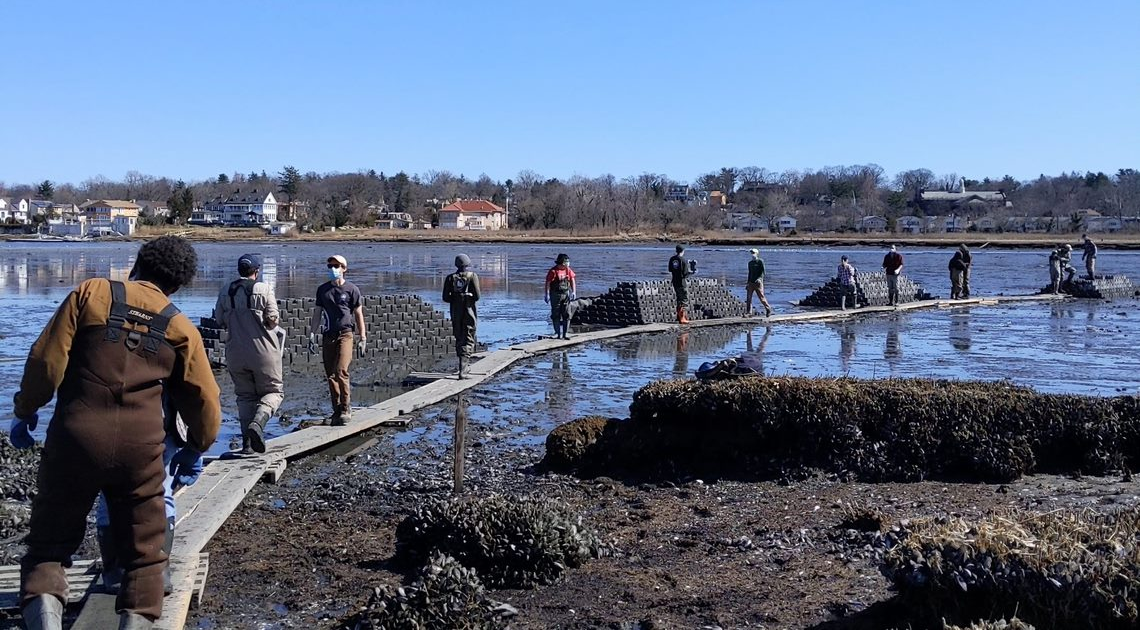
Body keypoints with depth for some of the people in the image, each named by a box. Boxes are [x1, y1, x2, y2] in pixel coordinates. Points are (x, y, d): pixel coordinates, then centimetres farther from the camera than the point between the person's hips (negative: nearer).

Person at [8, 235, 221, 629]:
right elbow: (205, 401, 9)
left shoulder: (92, 293, 4)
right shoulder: (181, 327, 8)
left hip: (75, 437, 0)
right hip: (140, 447, 1)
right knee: (143, 553, 14)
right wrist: (196, 448, 25)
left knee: (49, 543, 11)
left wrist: (25, 410, 10)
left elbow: (47, 360, -3)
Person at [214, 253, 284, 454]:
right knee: (274, 391, 10)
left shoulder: (225, 291, 3)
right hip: (263, 351, -3)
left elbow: (220, 321, 8)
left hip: (235, 353, 4)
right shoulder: (263, 289, -8)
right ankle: (257, 422, -17)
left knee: (245, 396, 13)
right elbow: (272, 320, -12)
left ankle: (247, 442, 7)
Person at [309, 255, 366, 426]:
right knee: (330, 376, 4)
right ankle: (337, 410, 12)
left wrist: (362, 338, 0)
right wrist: (312, 334, 9)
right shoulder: (322, 289, 13)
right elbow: (317, 312, 17)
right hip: (328, 336, 4)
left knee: (340, 372, -17)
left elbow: (359, 314, 4)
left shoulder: (351, 289, 2)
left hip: (345, 334, -4)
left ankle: (346, 409, -7)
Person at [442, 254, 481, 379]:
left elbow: (445, 297, -2)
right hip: (469, 311, -3)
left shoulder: (450, 278, 1)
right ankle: (462, 369, -16)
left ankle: (462, 366, 25)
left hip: (455, 312, 3)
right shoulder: (472, 276, -6)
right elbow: (477, 296, -9)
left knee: (459, 339, 17)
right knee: (468, 341, -1)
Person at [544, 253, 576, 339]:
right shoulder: (553, 271, -12)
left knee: (567, 315, 0)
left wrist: (573, 292, 0)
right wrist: (546, 295, -15)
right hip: (555, 295, -4)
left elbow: (573, 281, 10)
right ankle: (557, 332, 13)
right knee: (556, 315, 2)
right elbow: (547, 283, -12)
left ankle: (564, 334, 6)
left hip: (566, 294, 4)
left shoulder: (568, 270, 3)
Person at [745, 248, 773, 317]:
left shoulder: (760, 261, -3)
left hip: (758, 282, -6)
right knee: (749, 298, -2)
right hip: (751, 282, 6)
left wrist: (760, 278, -21)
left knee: (761, 297, -4)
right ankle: (749, 312, 1)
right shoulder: (750, 263, 17)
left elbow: (763, 271, -8)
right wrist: (748, 283, 20)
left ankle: (768, 309, 14)